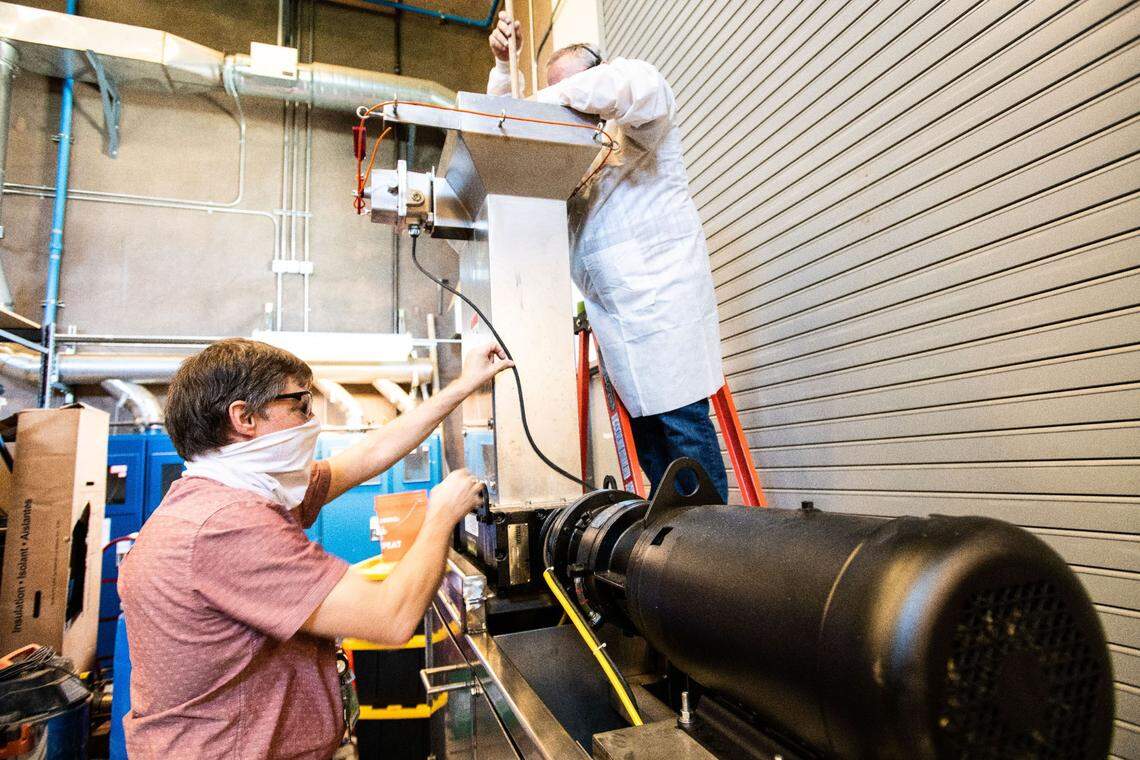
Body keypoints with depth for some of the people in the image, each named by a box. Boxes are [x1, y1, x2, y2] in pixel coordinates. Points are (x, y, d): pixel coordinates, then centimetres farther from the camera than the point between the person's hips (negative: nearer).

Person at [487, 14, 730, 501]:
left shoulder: (638, 127, 2)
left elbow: (637, 82, -22)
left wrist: (552, 97, -15)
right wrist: (504, 64, 11)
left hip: (664, 294, -7)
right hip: (615, 311, 8)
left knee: (682, 421, -10)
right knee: (644, 425, 8)